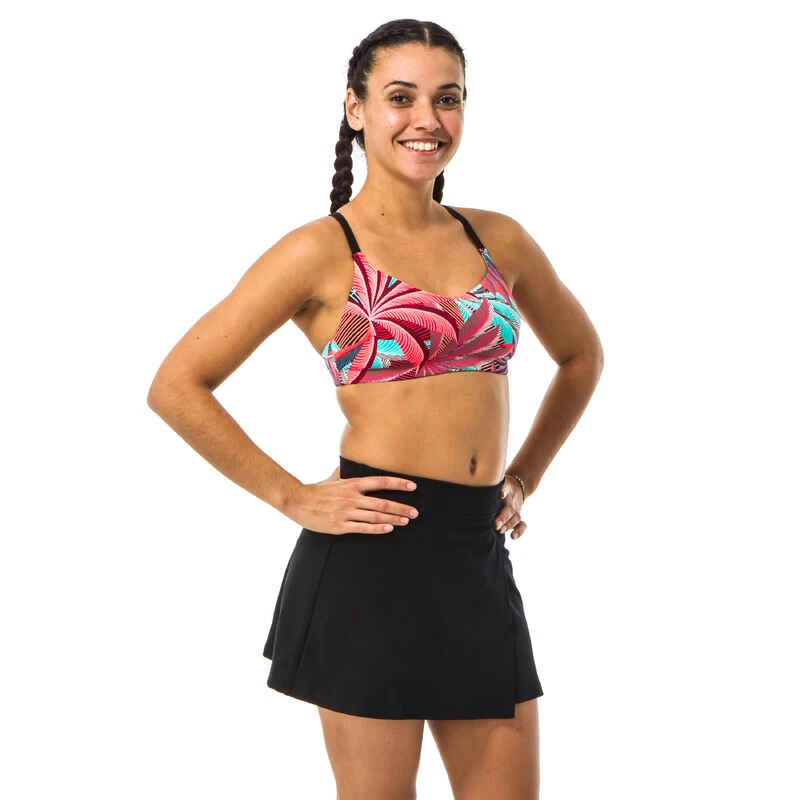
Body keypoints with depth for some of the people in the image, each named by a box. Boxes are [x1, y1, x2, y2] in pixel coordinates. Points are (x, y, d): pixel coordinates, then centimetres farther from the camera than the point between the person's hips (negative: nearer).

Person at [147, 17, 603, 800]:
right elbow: (177, 386, -6)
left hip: (479, 560, 5)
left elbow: (580, 355, 26)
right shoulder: (322, 251, -5)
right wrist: (294, 499, -8)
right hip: (374, 557, -5)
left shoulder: (498, 239, 10)